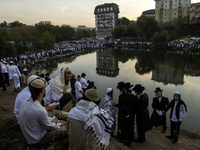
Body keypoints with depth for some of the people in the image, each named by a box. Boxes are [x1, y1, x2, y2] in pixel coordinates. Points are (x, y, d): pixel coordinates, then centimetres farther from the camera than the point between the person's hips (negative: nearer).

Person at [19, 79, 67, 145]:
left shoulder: (25, 102, -9)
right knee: (66, 128, -4)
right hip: (37, 140, -8)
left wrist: (56, 121, 9)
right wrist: (59, 124, 3)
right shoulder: (39, 110, -35)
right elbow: (49, 127, -17)